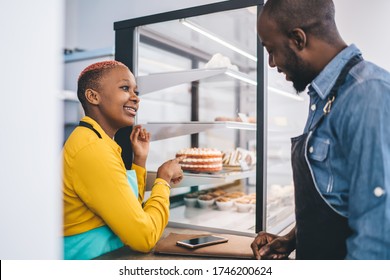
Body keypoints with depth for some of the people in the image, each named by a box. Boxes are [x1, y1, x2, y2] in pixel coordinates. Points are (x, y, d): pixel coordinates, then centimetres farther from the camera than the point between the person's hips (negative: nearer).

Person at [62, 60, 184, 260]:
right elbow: (144, 237, -19)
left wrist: (140, 160, 6)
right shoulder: (91, 148, -19)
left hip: (109, 256, 8)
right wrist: (164, 179, -7)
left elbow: (132, 216, 13)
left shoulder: (95, 140, 9)